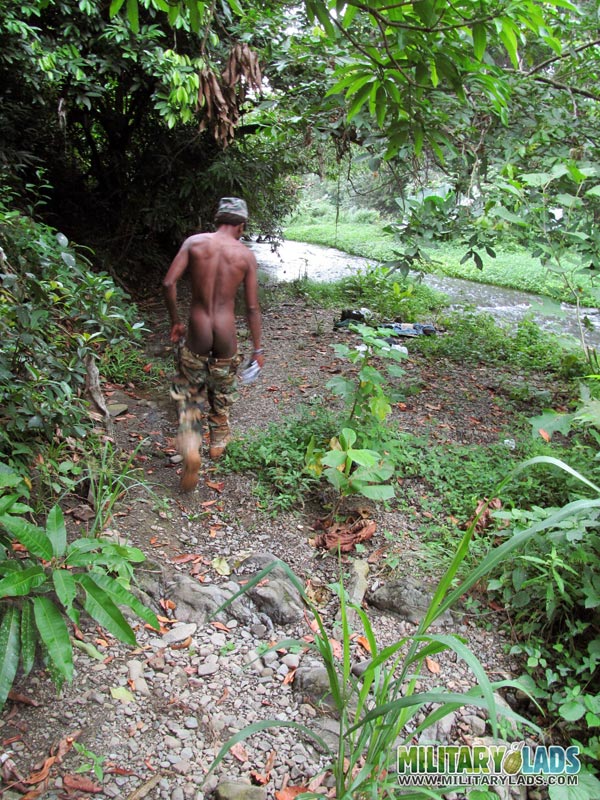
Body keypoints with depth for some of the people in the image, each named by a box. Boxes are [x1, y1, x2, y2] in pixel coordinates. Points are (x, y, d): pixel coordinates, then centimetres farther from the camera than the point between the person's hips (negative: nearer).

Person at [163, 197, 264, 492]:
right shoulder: (246, 255, -2)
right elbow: (252, 307, -1)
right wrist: (257, 348, 8)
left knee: (189, 392, 15)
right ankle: (218, 443, 41)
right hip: (225, 335, 1)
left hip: (196, 333, 0)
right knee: (222, 394, 23)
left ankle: (190, 449, -4)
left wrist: (175, 321, 6)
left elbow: (168, 283, -8)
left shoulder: (194, 242, -2)